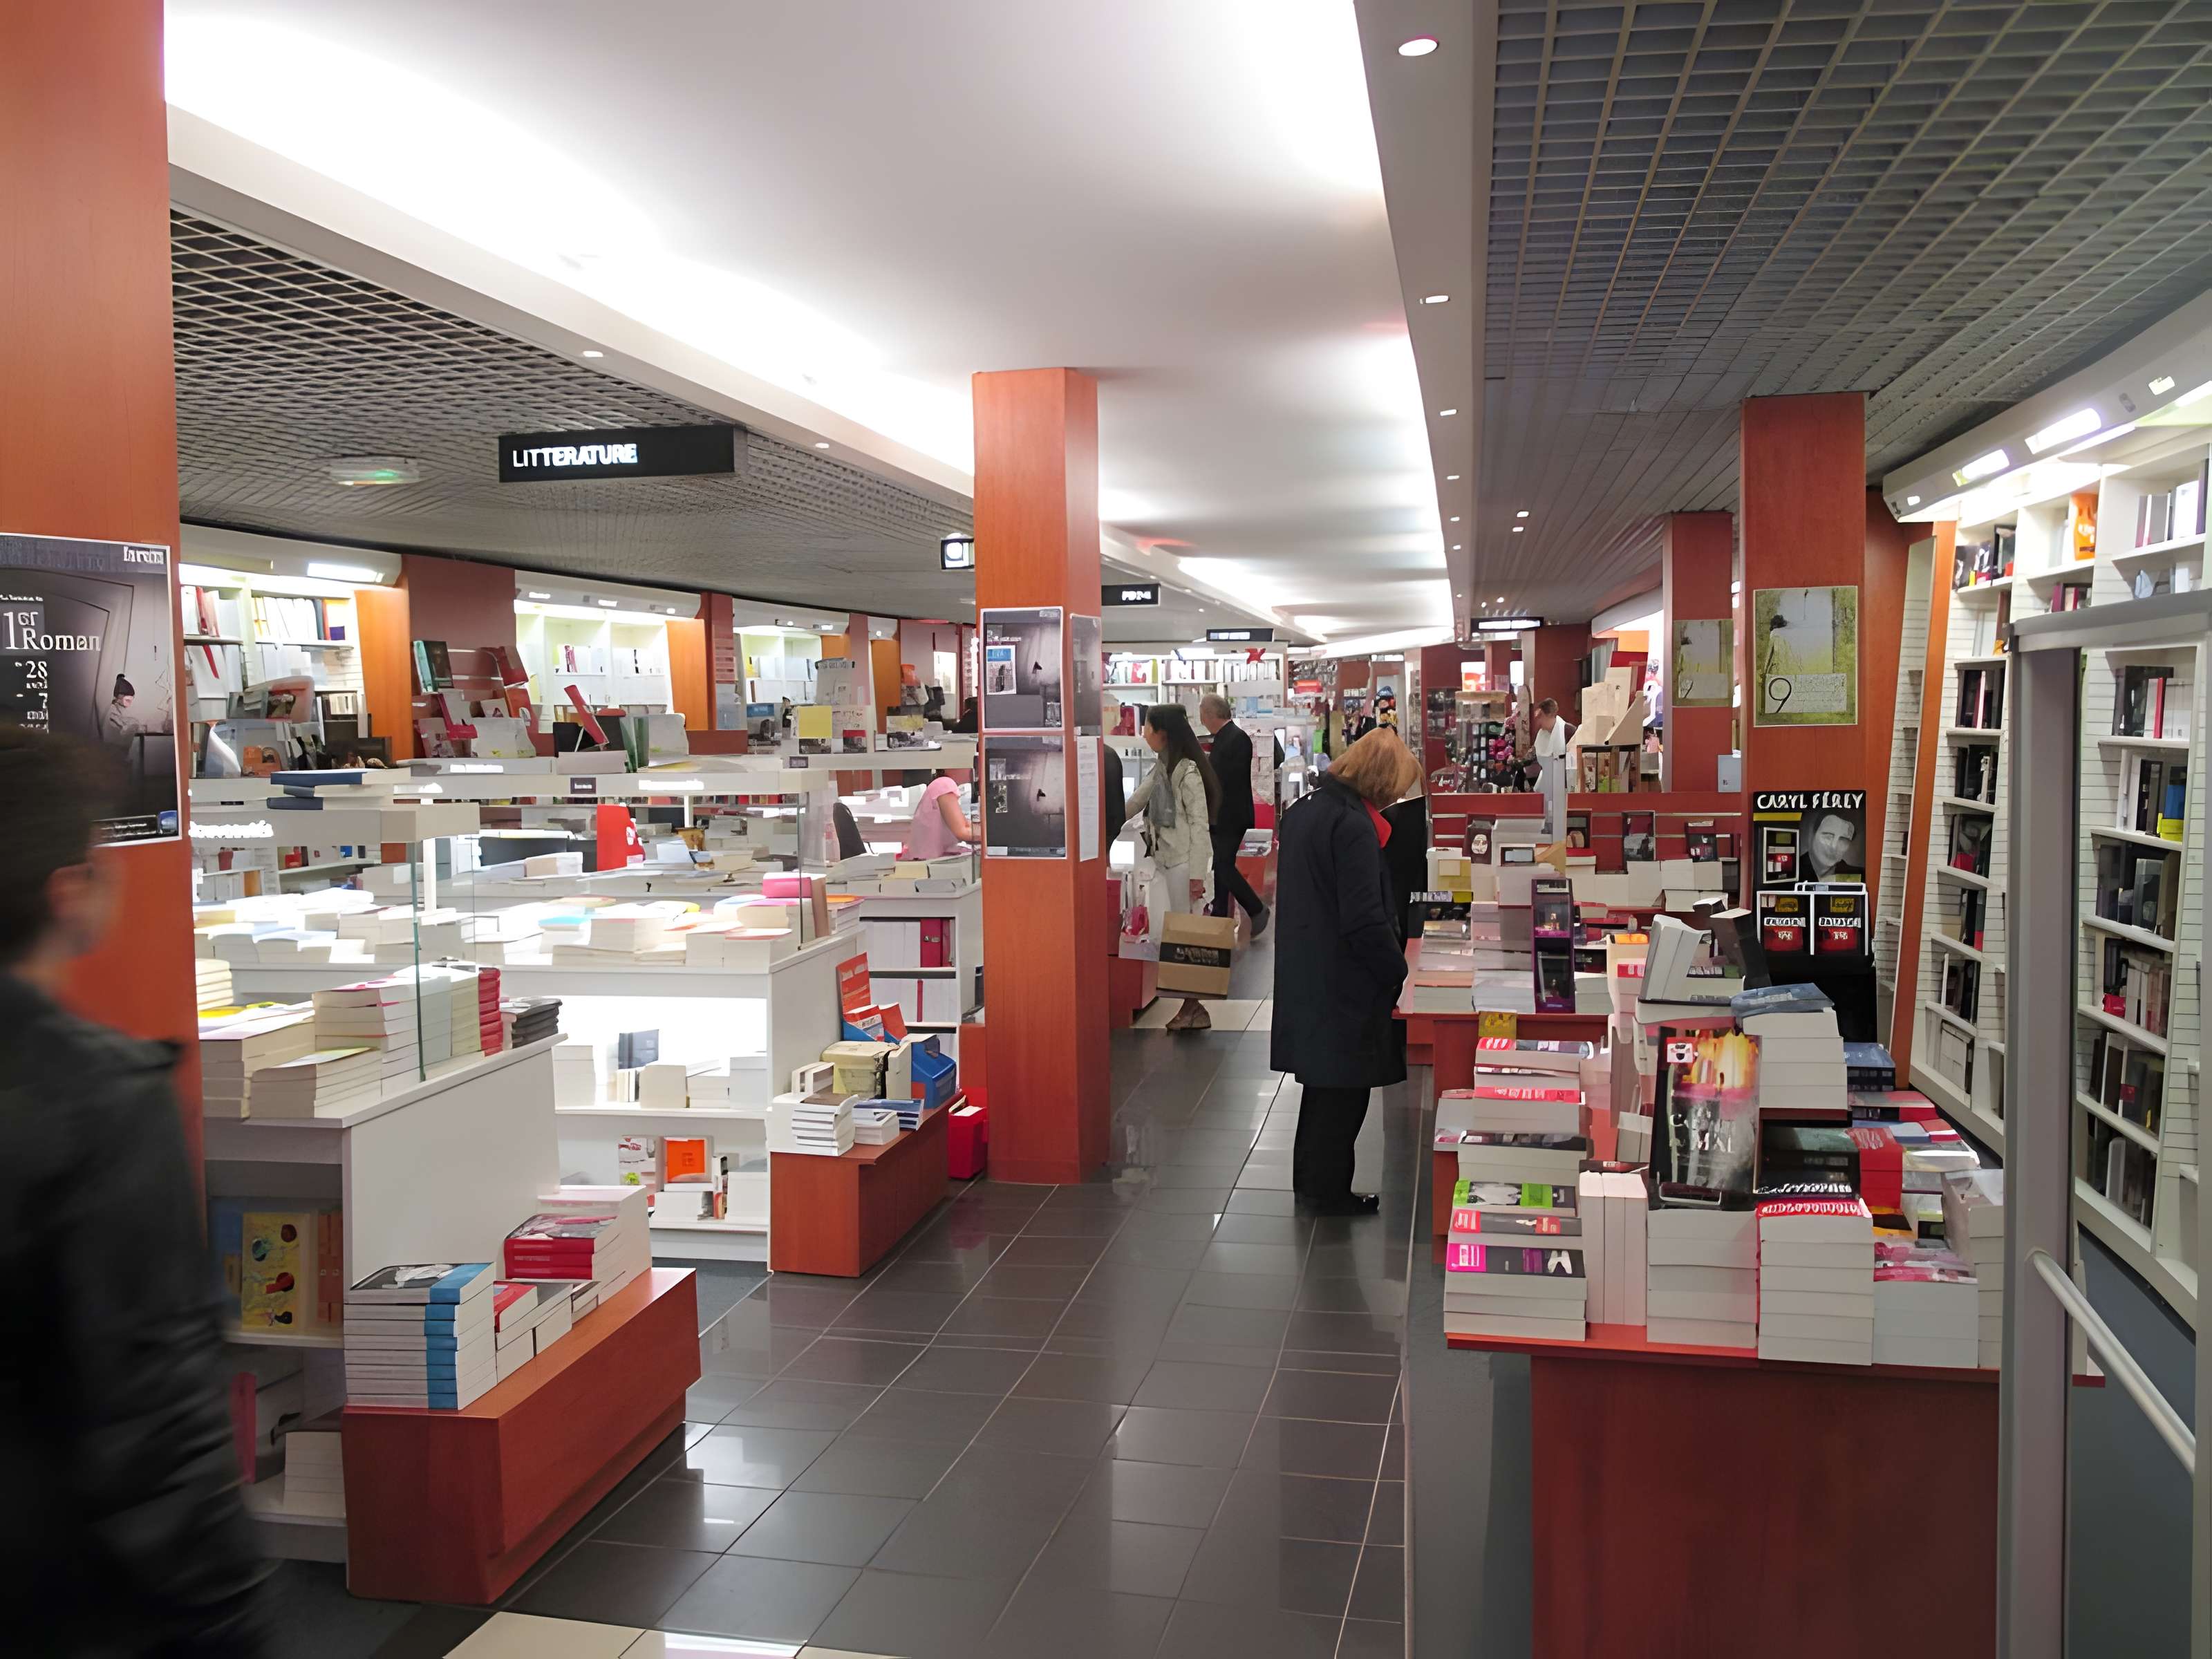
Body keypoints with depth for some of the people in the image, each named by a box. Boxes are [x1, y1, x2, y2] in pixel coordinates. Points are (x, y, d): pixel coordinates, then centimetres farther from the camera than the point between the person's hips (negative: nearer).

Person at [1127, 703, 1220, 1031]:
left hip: (1186, 861, -8)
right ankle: (1191, 1005, 13)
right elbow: (1133, 804, 22)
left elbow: (1200, 824, -15)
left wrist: (1197, 874, -18)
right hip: (1166, 859, 8)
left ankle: (1194, 1007, 5)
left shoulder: (1187, 772, -13)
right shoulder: (1160, 770, 13)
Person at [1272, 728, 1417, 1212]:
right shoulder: (1353, 826, -22)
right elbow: (1365, 919, -24)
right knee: (1343, 1087, 4)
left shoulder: (1303, 809, 8)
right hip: (1343, 983, -9)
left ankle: (1309, 1176, 31)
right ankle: (1329, 1189, 15)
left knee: (1322, 1078, 20)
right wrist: (1399, 971, -13)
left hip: (1303, 970, 9)